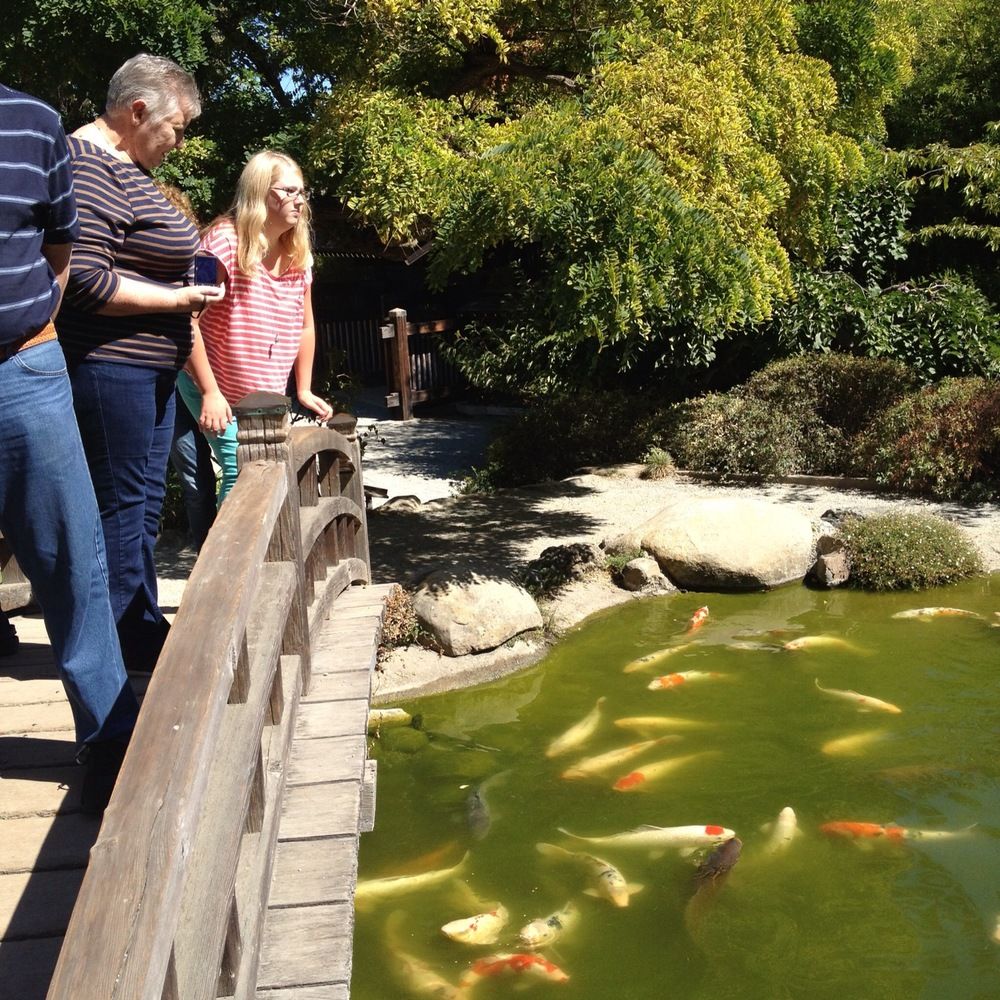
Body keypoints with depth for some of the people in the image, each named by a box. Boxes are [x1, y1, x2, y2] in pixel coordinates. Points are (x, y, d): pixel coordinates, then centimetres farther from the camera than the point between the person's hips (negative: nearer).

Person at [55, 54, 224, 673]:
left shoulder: (130, 168, 17)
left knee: (145, 506, 15)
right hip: (109, 367, -11)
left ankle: (146, 635, 25)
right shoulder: (91, 165, -15)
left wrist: (185, 287, 12)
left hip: (150, 370, 11)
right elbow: (86, 280, -24)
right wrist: (179, 299, -16)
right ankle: (126, 647, 7)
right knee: (122, 508, -3)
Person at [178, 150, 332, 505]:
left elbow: (305, 326, 13)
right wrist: (210, 392, -22)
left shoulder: (299, 254, 3)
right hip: (215, 395, -6)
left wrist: (304, 390, 13)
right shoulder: (225, 241, -16)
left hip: (267, 401, 6)